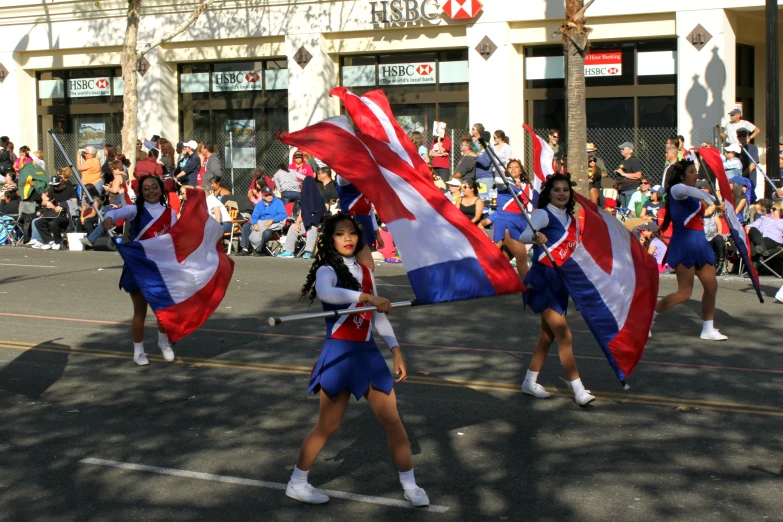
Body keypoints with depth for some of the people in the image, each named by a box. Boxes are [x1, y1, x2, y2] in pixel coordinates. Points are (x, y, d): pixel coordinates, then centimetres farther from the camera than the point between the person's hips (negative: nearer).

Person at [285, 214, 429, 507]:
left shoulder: (365, 270, 11)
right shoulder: (327, 270, -9)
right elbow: (324, 293, -34)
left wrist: (396, 350, 9)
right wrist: (367, 296, -39)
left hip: (368, 352, 6)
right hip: (340, 353, -5)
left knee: (392, 420, 4)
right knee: (328, 425, 2)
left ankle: (410, 486, 15)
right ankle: (296, 483, 19)